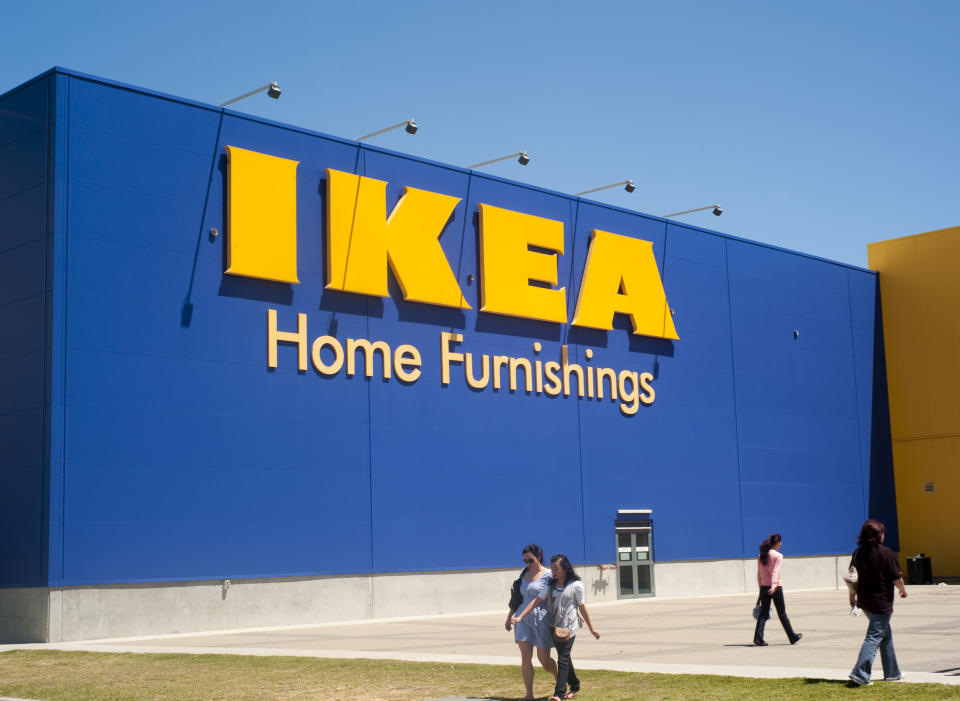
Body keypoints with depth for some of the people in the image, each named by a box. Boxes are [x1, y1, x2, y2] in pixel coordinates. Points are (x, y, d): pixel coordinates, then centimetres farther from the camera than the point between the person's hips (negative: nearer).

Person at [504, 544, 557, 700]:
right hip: (522, 619, 5)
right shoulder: (525, 571, 11)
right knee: (525, 657, -6)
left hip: (541, 618, -5)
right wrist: (509, 616, 20)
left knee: (544, 659, 4)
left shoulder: (547, 575, -7)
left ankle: (559, 680, 32)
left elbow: (539, 599, -12)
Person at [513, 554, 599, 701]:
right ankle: (575, 686, 32)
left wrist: (591, 628, 8)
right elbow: (537, 601, 1)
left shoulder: (575, 585, -6)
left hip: (569, 627, -6)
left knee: (563, 659, -13)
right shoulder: (551, 585, 8)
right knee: (564, 658, 15)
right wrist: (520, 617, -9)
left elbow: (582, 607, 1)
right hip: (555, 627, 6)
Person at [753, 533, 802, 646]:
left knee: (763, 613, 3)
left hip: (764, 587, 5)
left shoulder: (761, 556, 9)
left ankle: (758, 638, -9)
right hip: (776, 587, -5)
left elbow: (759, 574, 11)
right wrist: (774, 586, -27)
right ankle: (793, 637, 21)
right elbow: (775, 572, -19)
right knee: (782, 613, 7)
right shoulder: (778, 556, -8)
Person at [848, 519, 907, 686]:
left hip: (864, 602, 7)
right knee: (874, 637, -7)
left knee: (886, 635, 21)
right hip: (881, 603, -7)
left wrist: (852, 595, 18)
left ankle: (892, 673, 28)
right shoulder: (886, 553, -14)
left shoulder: (858, 552, 4)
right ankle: (859, 673, -16)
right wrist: (903, 590, 8)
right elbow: (897, 578, -11)